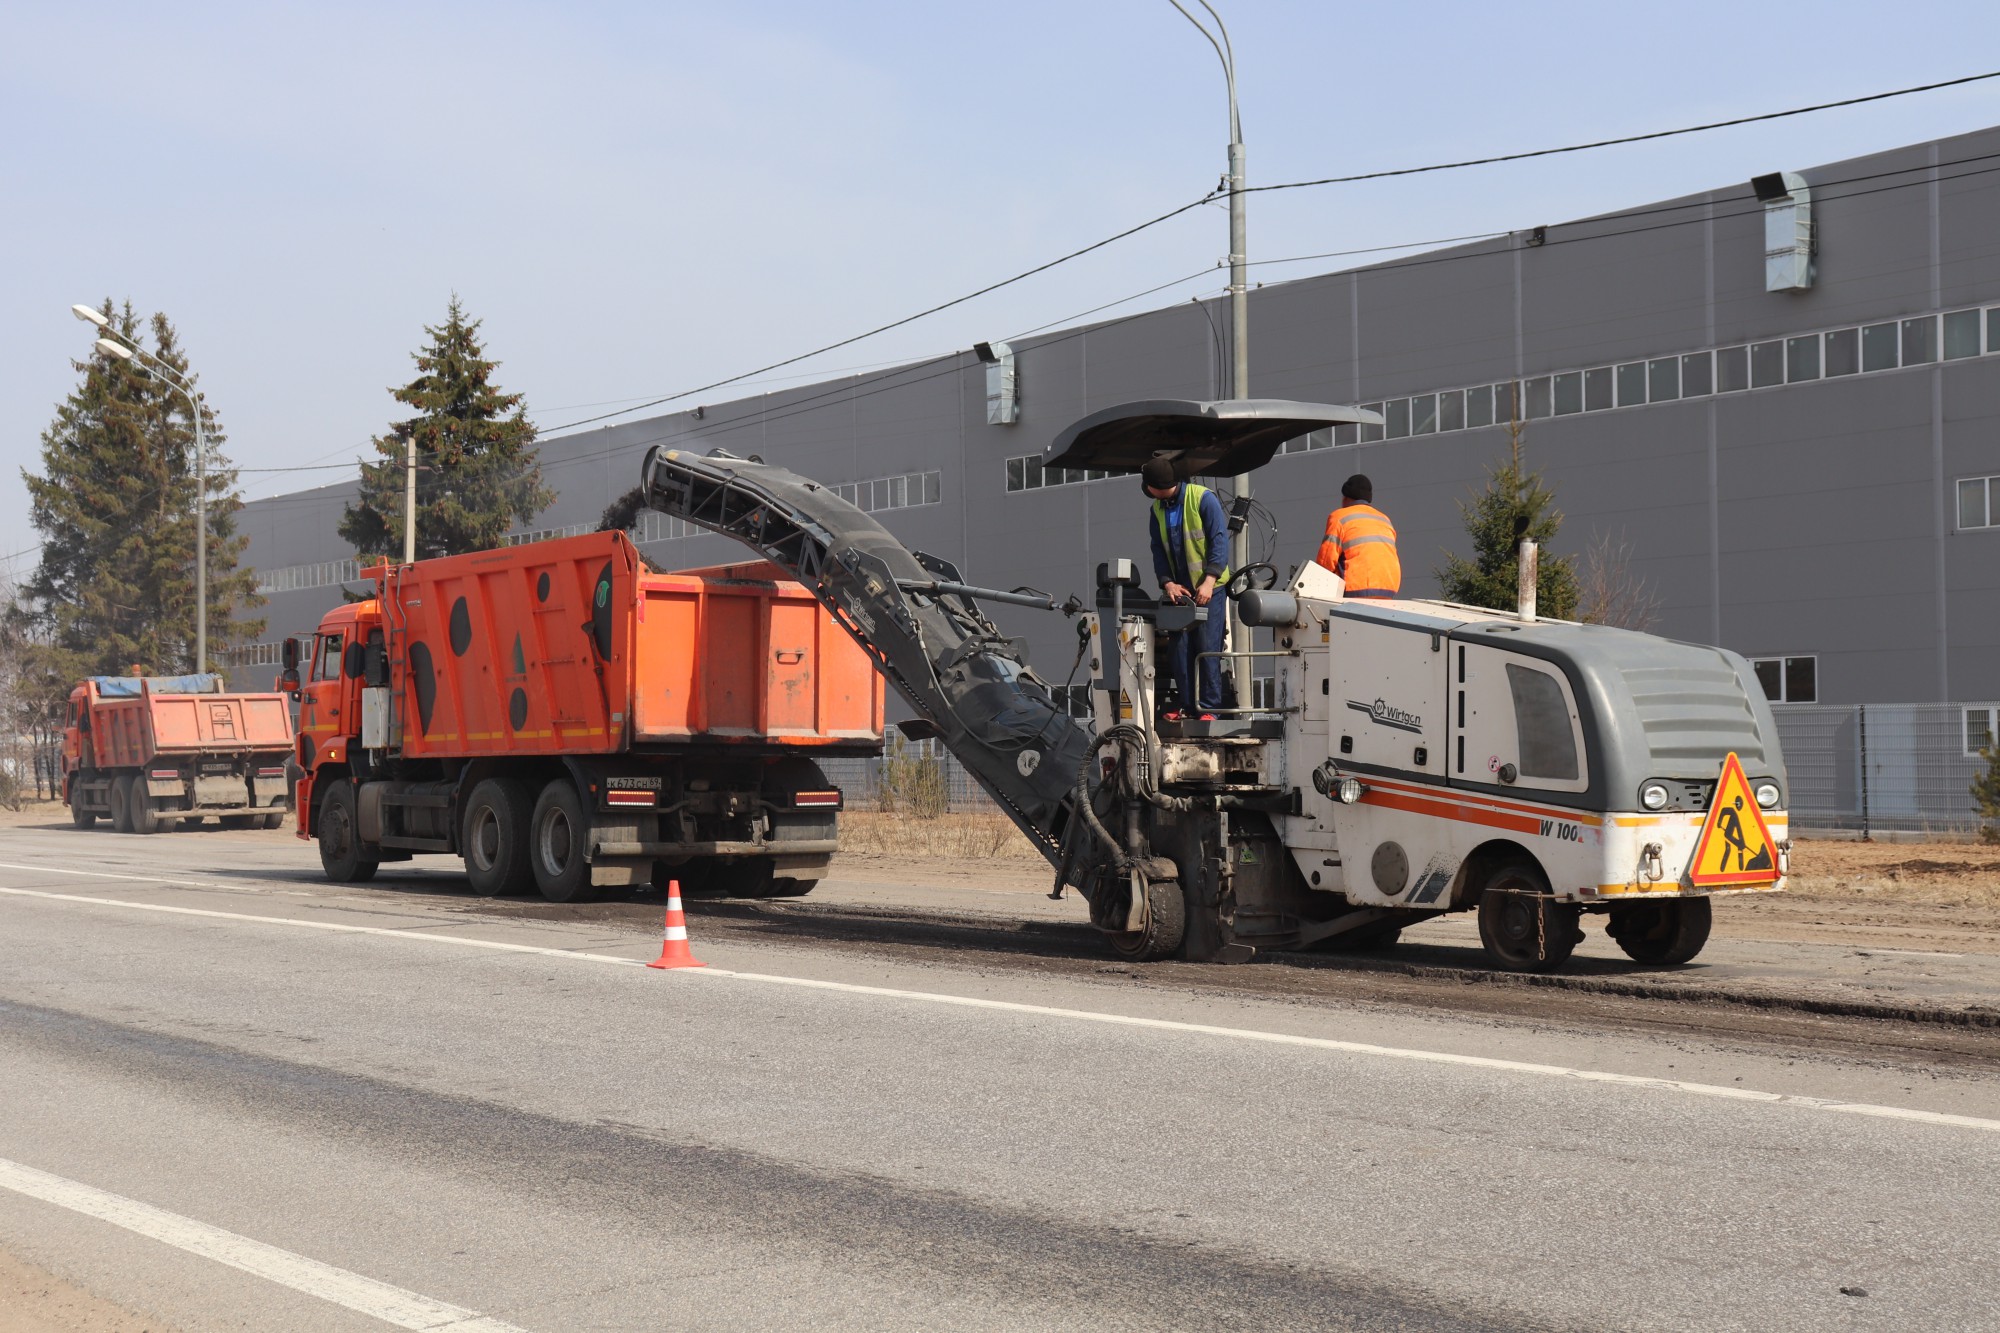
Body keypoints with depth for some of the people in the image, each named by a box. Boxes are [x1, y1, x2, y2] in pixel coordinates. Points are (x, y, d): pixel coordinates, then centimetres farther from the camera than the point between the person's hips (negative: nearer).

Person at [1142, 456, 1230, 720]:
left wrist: (1209, 582, -21)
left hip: (1209, 589, -6)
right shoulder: (1158, 509, 8)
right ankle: (1188, 706, 6)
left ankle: (1208, 708, -5)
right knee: (1180, 649, 1)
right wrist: (1168, 583, -9)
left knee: (1207, 648, -8)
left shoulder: (1204, 498, -11)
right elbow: (1158, 550, 7)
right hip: (1179, 590, 6)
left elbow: (1219, 541, -13)